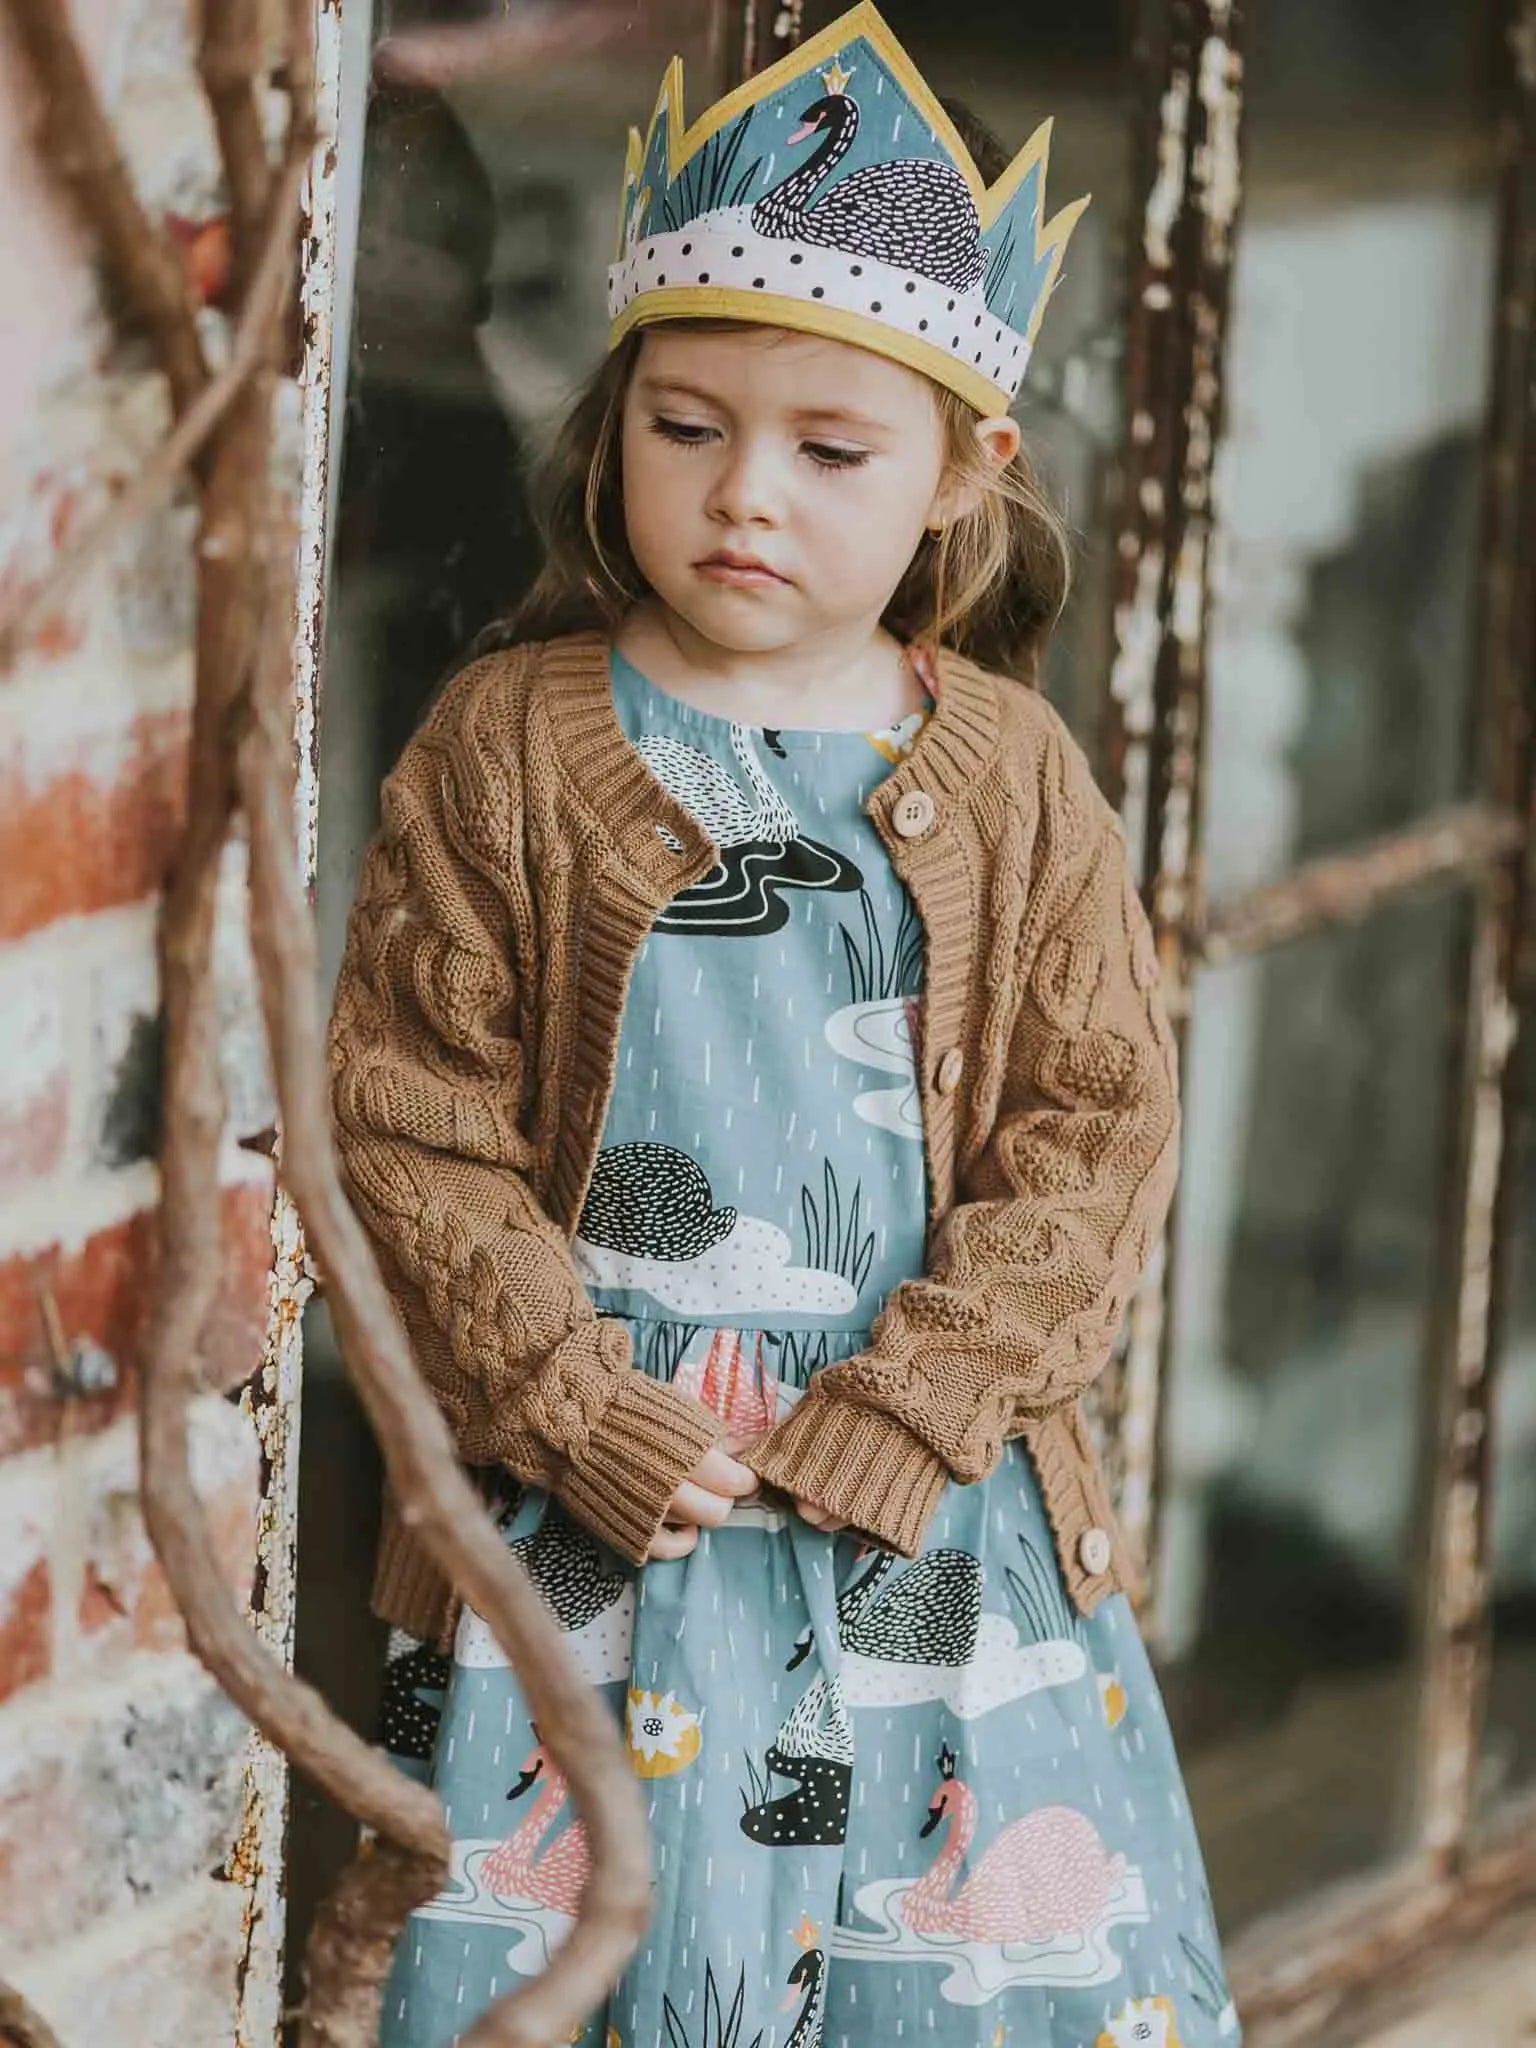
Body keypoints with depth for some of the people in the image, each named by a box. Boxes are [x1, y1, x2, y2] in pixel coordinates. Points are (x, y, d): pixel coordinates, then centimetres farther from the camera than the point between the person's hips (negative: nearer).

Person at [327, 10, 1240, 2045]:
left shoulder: (1010, 777, 2)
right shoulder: (508, 747, -2)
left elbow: (1100, 1127, 0)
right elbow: (414, 1126, -4)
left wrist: (878, 1431, -10)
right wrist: (598, 1426, -13)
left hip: (937, 1514, 2)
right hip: (585, 1500, -1)